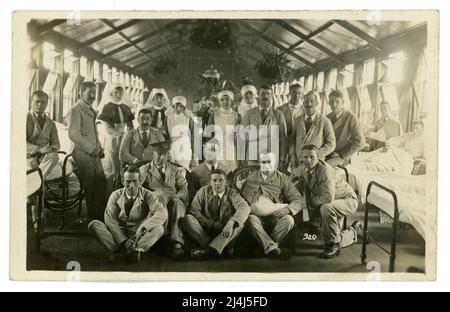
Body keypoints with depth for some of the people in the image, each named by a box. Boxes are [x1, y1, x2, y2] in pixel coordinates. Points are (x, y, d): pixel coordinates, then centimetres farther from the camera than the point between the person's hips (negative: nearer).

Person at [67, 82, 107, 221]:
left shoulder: (91, 110, 19)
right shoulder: (76, 110, -10)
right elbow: (73, 134, -18)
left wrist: (99, 148, 12)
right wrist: (91, 149, -16)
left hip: (94, 153, 8)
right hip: (83, 154, -8)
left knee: (101, 182, 10)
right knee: (89, 186, -2)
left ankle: (102, 215, 21)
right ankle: (93, 218, 10)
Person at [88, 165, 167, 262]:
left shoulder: (147, 195, -4)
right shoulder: (115, 195, 0)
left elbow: (162, 213, -21)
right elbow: (110, 220, -9)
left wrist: (142, 228, -33)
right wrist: (124, 241, -22)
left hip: (140, 237, -1)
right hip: (118, 235, 2)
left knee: (159, 228, -29)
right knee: (93, 225, -21)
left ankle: (118, 250, -31)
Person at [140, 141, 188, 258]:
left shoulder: (175, 170, 23)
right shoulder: (144, 170, 17)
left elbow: (183, 189, 12)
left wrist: (176, 197, -12)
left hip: (173, 202, 2)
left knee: (177, 202, -34)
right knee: (160, 194, -35)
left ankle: (177, 243, -43)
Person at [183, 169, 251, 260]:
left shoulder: (232, 193, -1)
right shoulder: (203, 191, 5)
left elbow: (245, 208, -19)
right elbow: (194, 210, -4)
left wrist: (231, 223, -37)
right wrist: (211, 224, -17)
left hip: (225, 232, -1)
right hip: (206, 230, 1)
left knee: (239, 223, -29)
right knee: (188, 218, -22)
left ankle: (211, 250, -42)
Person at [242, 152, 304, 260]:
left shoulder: (282, 178, 11)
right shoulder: (251, 178, 19)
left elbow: (299, 201, 2)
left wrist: (287, 209, -19)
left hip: (275, 215, 0)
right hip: (256, 214, 0)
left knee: (289, 219, -31)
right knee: (251, 219, -34)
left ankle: (266, 245, -22)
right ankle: (272, 248, -39)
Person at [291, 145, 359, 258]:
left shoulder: (325, 170, -32)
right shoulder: (304, 168, -8)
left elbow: (328, 198, -38)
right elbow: (294, 175, 16)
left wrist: (311, 201, -22)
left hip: (348, 200, -8)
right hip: (333, 206, 9)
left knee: (326, 208, -39)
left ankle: (333, 245, -21)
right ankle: (352, 233, 43)